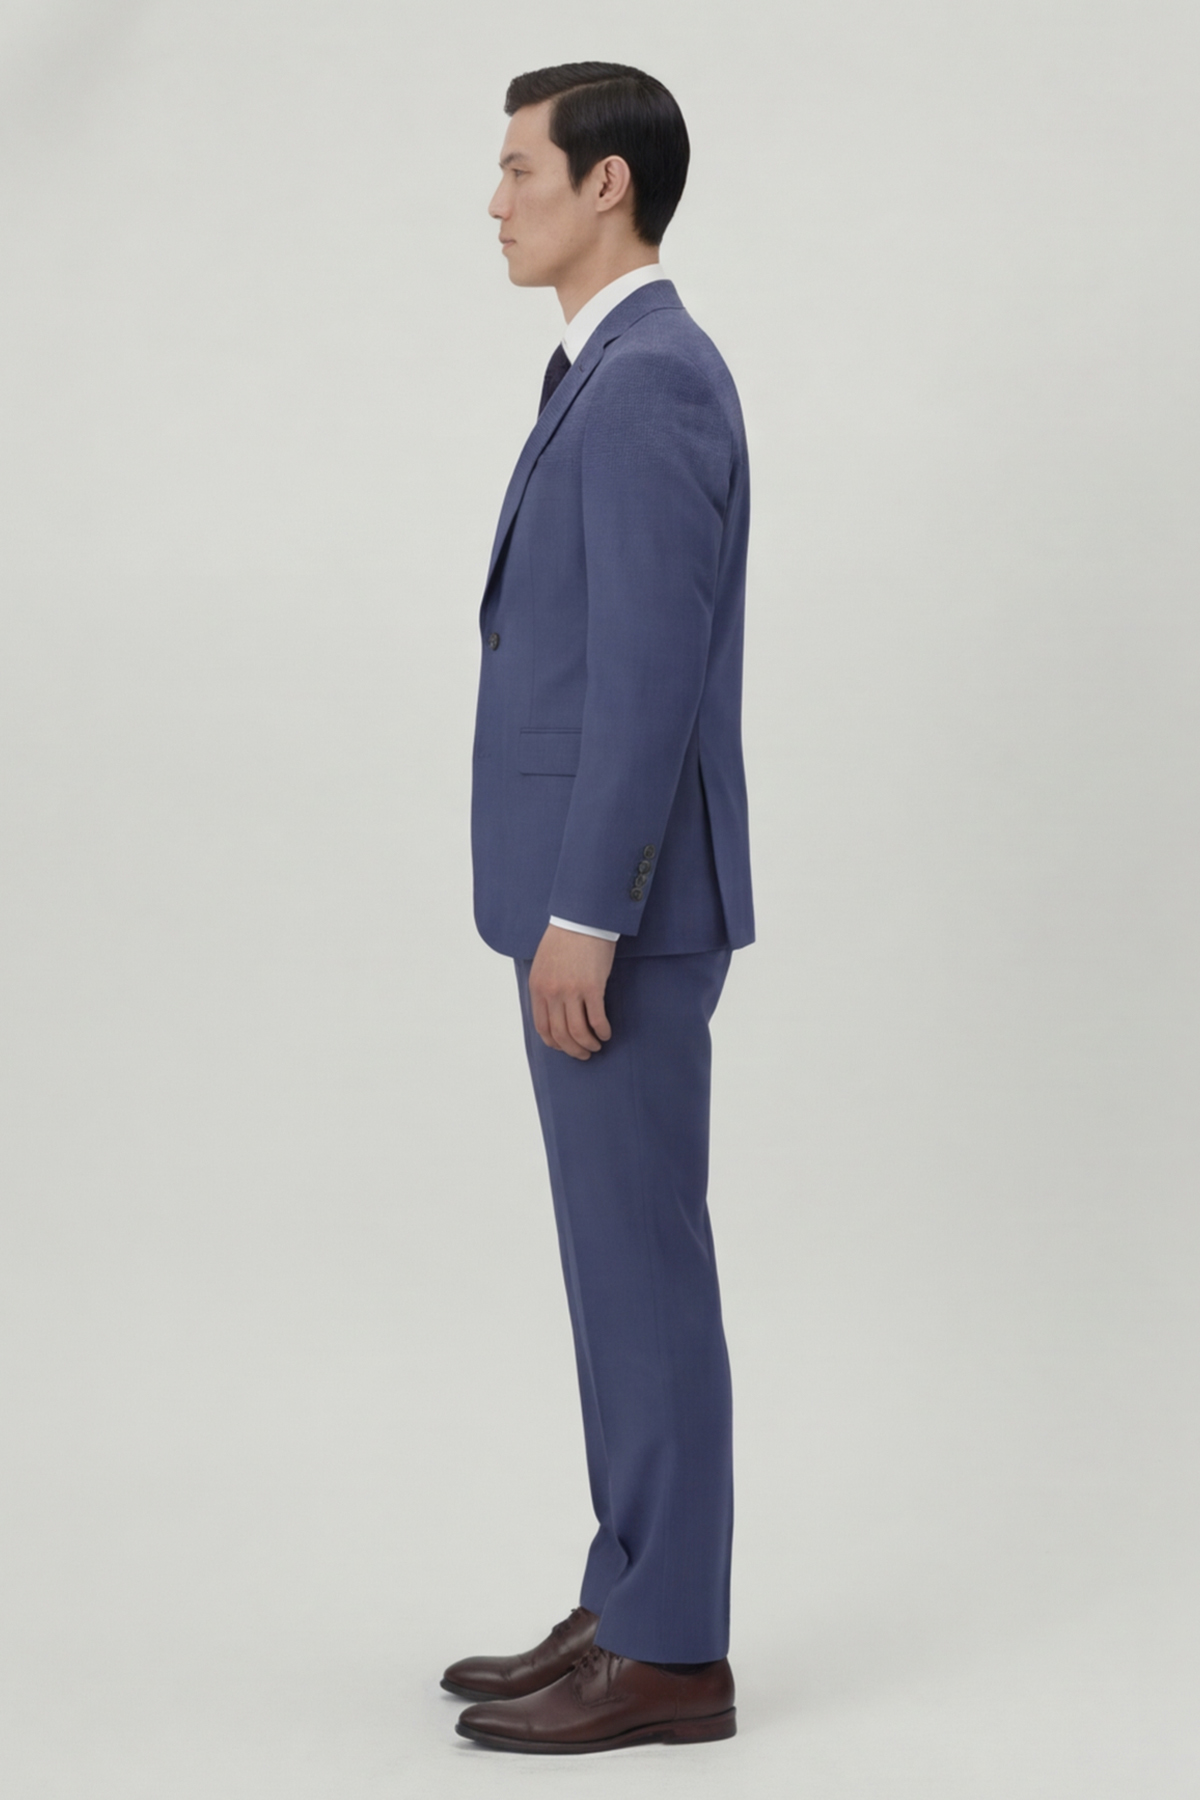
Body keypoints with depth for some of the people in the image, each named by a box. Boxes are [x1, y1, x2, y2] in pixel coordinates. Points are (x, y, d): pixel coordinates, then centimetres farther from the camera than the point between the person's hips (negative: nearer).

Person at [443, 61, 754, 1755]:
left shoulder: (647, 379, -16)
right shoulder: (629, 375, 17)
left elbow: (652, 671, -22)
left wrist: (581, 913, -23)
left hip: (621, 903, -10)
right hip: (598, 889, 10)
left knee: (642, 1263, -4)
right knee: (622, 1262, 13)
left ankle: (669, 1652, 5)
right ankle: (640, 1608, 21)